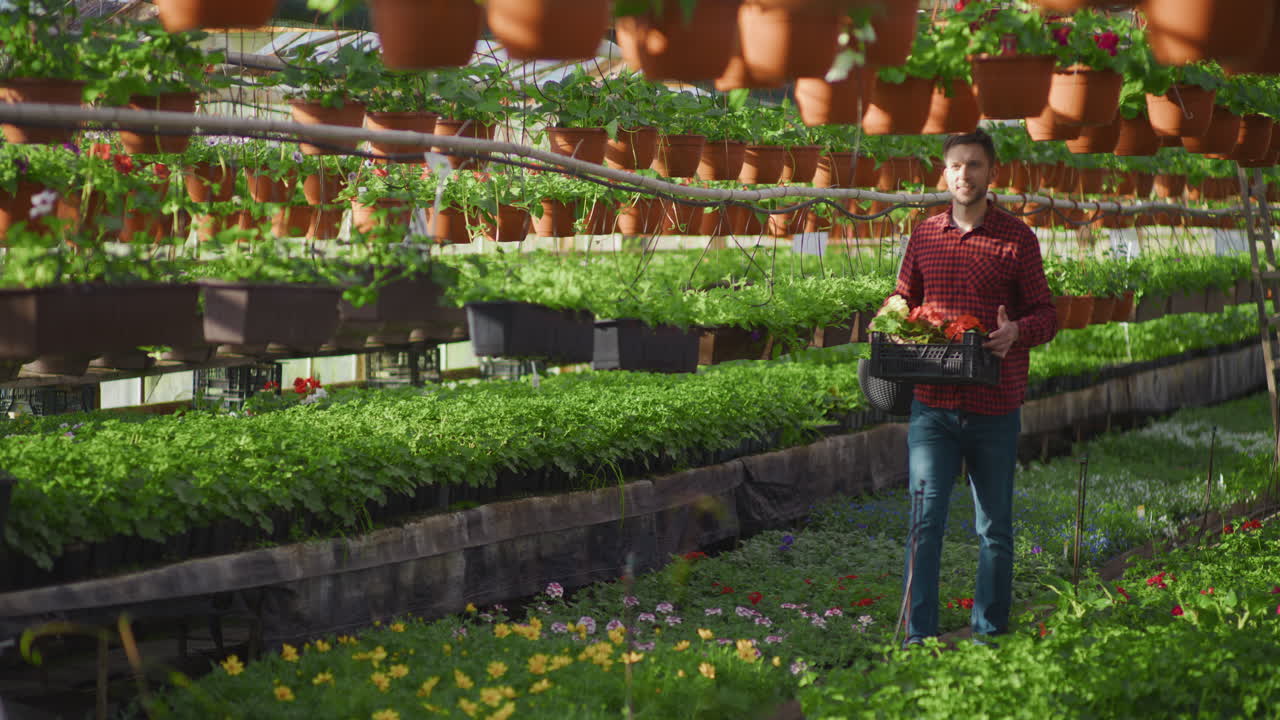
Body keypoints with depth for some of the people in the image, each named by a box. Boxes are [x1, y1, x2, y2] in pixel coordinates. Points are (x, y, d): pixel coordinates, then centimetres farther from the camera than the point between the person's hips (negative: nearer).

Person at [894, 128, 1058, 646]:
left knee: (995, 528, 8)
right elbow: (903, 301, 19)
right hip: (932, 404, 1)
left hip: (995, 408, -1)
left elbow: (1046, 315, 2)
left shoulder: (1017, 238, 2)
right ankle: (919, 638, -2)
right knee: (924, 521, -5)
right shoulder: (924, 235, 9)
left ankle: (989, 636, 19)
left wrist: (1017, 332, -19)